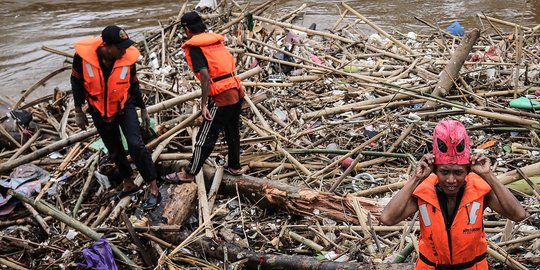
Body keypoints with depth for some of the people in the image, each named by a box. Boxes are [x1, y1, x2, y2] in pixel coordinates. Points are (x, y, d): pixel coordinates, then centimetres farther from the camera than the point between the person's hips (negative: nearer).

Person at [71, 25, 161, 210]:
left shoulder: (128, 57, -22)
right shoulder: (83, 54, -25)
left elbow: (133, 85, -4)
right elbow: (77, 82, -8)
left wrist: (143, 109, 4)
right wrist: (78, 111, -4)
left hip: (124, 106, -2)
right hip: (99, 111, 2)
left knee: (135, 144, -17)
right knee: (114, 151, 15)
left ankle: (154, 190, -8)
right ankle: (129, 185, 36)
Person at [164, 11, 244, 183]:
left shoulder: (194, 47, -8)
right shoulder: (215, 40, 14)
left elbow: (205, 77, -19)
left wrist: (203, 104, -15)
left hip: (222, 97, -8)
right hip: (236, 92, 8)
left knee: (206, 138, 2)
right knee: (233, 132, 22)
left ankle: (189, 174, 12)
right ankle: (234, 166, 36)